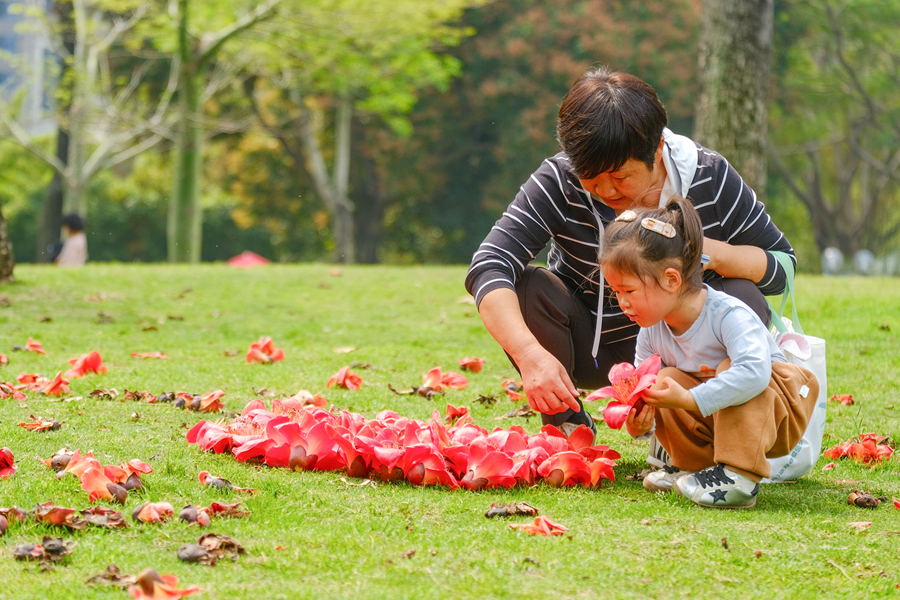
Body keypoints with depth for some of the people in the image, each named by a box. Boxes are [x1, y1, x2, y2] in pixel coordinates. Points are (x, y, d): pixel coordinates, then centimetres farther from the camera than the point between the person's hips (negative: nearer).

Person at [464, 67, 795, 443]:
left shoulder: (710, 179, -15)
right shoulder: (559, 182, -20)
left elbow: (781, 266, -8)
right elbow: (488, 267, -31)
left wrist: (714, 253, -31)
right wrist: (531, 355, -48)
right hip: (587, 350, -1)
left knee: (745, 300, -27)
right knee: (526, 287, -28)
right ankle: (565, 426, -5)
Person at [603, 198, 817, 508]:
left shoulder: (728, 315, -30)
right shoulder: (651, 332, -7)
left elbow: (754, 371, -47)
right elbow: (641, 388, -4)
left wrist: (689, 400, -48)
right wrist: (640, 424, -29)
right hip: (713, 420, 6)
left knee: (730, 368, -33)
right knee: (667, 379, -17)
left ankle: (739, 477, -34)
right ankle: (693, 463, -2)